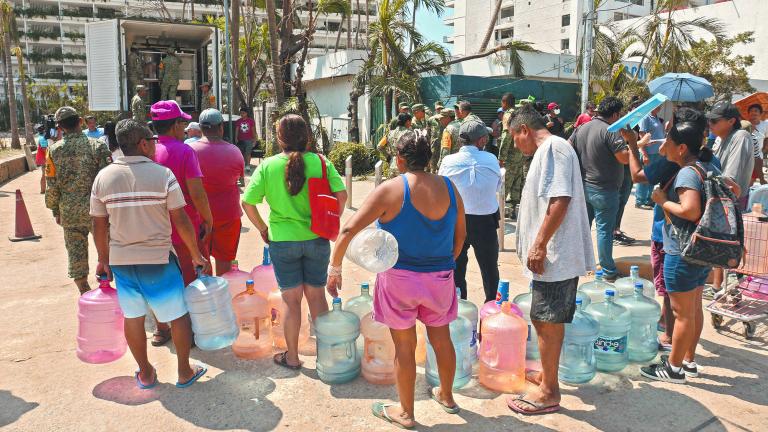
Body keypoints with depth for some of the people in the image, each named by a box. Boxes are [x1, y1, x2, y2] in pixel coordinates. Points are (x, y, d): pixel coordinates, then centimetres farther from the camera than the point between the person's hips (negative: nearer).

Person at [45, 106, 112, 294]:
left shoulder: (54, 150, -1)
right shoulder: (97, 145, -8)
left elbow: (51, 185, 0)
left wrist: (56, 211, 12)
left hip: (69, 212, 2)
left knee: (76, 252, 12)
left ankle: (85, 293, 19)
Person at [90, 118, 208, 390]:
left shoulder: (103, 177, -1)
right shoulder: (162, 174, -12)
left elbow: (99, 225, 4)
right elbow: (181, 221, -11)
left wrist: (104, 260, 16)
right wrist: (196, 255, -1)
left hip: (121, 260, 4)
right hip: (158, 259, -4)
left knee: (133, 317, 17)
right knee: (178, 315, 11)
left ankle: (145, 374, 31)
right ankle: (184, 372, 21)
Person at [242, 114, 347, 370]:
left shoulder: (267, 166, -7)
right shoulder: (320, 162, -7)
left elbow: (247, 203, -8)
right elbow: (341, 195, -12)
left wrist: (263, 228, 6)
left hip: (282, 241, -1)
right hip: (317, 240, 1)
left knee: (291, 299, 11)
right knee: (316, 295, 16)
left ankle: (292, 357, 24)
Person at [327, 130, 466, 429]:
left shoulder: (391, 189, -14)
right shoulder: (449, 187, -2)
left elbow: (348, 230, -17)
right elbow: (460, 235, 8)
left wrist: (334, 268, -6)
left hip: (400, 277, -4)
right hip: (440, 277, 4)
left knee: (404, 345, 10)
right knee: (441, 337, 21)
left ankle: (405, 413, 27)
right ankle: (446, 397, 43)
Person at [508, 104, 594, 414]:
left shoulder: (553, 147, -14)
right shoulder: (547, 151, 17)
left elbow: (560, 200, -25)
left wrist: (540, 244, -23)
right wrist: (538, 245, 25)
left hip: (555, 254, -10)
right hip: (556, 254, 10)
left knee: (547, 322, -1)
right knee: (548, 320, 20)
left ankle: (549, 392, 11)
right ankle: (547, 374, 34)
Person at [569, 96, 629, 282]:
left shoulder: (581, 128, 7)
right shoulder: (610, 131, -17)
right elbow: (625, 158, -22)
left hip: (583, 186, 7)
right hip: (603, 190, -7)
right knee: (604, 230, -1)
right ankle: (608, 271, 7)